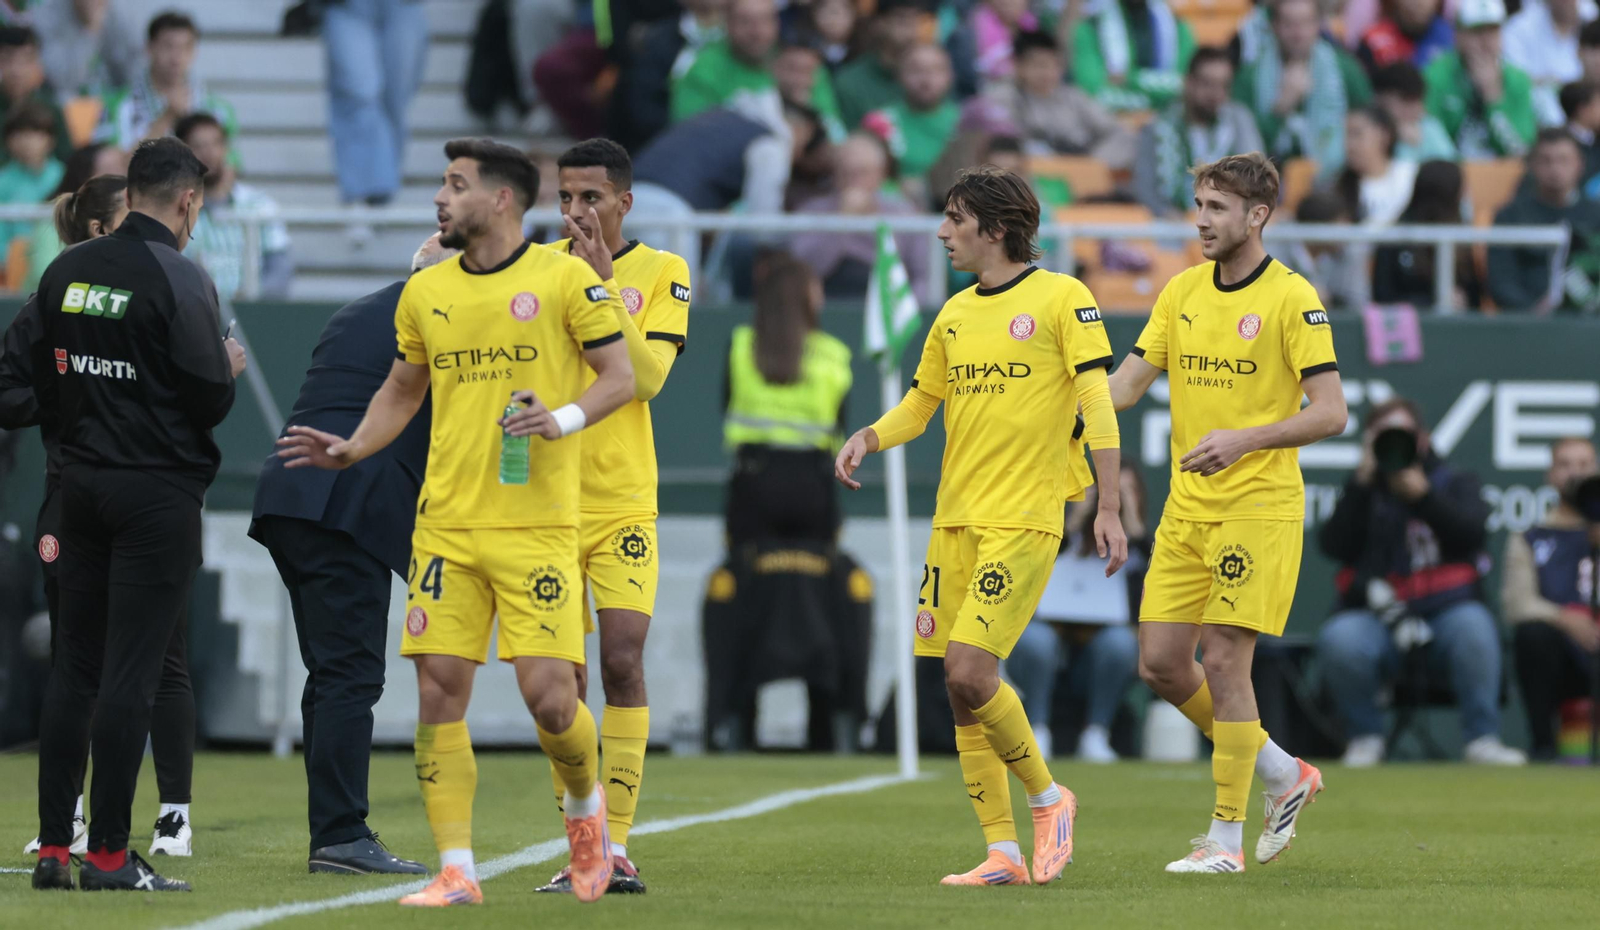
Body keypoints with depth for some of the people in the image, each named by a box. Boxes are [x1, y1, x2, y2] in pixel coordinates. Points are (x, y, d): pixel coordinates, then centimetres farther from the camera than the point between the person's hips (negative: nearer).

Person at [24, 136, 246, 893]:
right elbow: (210, 399, -13)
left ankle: (53, 849, 9)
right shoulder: (179, 279, -13)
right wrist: (229, 370, 7)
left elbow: (42, 386, 11)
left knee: (74, 666, 10)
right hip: (159, 489, -6)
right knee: (130, 673, -5)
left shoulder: (65, 272, 7)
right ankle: (109, 854, -5)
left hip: (82, 483, 6)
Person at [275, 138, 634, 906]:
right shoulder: (425, 293, 11)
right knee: (438, 692, -3)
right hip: (446, 522, 4)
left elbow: (620, 377, 0)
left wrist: (565, 418, -18)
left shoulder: (564, 277, -3)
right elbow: (402, 390, 23)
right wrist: (351, 449, 7)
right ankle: (456, 871, 2)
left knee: (549, 698, -10)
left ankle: (586, 808, 21)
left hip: (537, 522, -4)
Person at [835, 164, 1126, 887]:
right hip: (956, 519, 7)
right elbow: (920, 404, 23)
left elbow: (1098, 403, -8)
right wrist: (868, 438, 2)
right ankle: (1002, 854, 8)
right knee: (961, 689, 3)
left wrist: (1109, 508, -15)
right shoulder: (955, 314, 14)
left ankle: (1046, 797, 6)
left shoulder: (1062, 298, -4)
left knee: (971, 673, -16)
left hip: (1025, 518, -7)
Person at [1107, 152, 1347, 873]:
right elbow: (1128, 383, 8)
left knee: (1223, 661, -9)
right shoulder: (1181, 293, 10)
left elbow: (1331, 412, -12)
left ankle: (1226, 839, 1)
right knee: (1161, 663, 4)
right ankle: (1283, 774, 23)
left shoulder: (1292, 299, -9)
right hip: (1186, 510, 7)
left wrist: (1244, 440, -24)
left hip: (1259, 508, -7)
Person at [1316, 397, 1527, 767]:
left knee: (1473, 625, -36)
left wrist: (1422, 496, -17)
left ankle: (1482, 739, -30)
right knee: (1337, 638, -33)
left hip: (1446, 610, -1)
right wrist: (1363, 482, -6)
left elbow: (1472, 533, -6)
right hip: (1377, 620, 1)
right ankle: (1364, 735, -12)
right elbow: (1335, 545, -1)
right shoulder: (1362, 492, 17)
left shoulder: (1456, 483, 15)